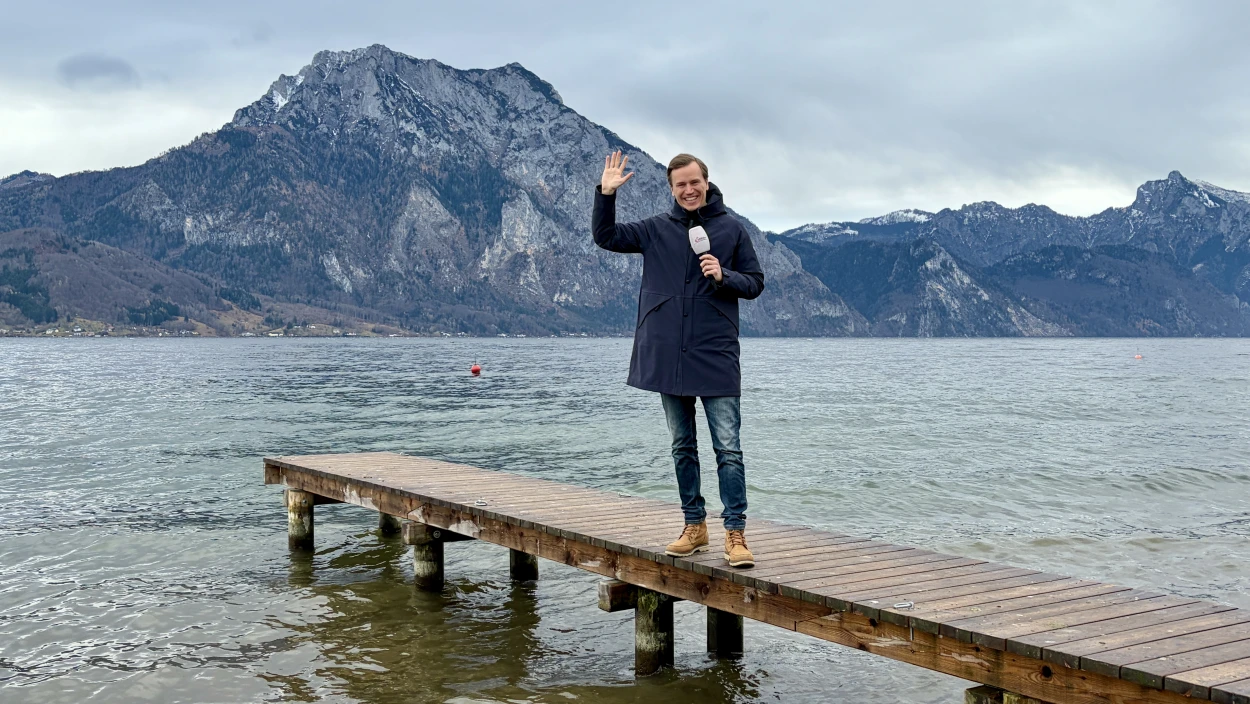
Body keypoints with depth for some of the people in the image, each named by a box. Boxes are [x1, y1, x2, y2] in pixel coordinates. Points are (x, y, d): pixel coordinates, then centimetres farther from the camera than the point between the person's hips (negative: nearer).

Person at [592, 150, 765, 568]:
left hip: (716, 357, -3)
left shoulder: (731, 229, 4)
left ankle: (735, 533, -3)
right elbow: (605, 237, 9)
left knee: (728, 449, -6)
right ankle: (694, 526, 22)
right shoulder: (656, 230, 8)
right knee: (682, 447, 11)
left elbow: (755, 282, 7)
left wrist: (724, 276, -13)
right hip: (668, 356, 3)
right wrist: (606, 194, -4)